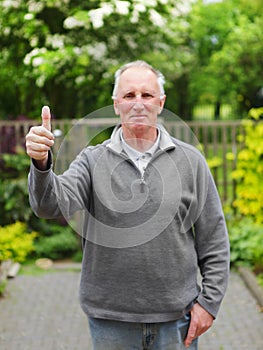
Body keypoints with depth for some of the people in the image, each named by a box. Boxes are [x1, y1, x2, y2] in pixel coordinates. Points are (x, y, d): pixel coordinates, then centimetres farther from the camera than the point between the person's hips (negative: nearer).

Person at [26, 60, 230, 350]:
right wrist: (41, 164, -36)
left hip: (176, 317, 0)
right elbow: (53, 204, -17)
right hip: (110, 319, 0)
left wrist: (209, 301, -1)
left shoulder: (189, 160, 1)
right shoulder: (93, 160, 0)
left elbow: (213, 239, 4)